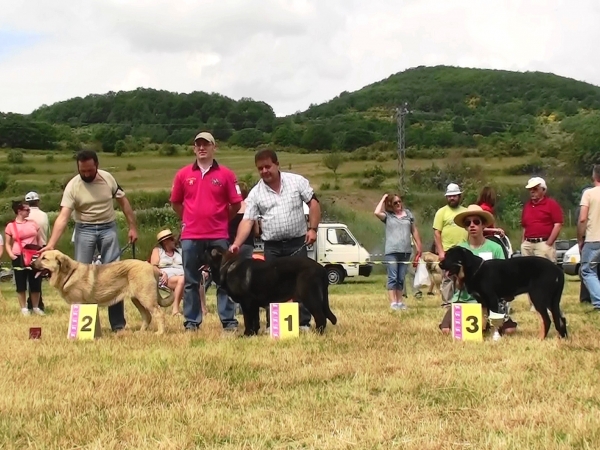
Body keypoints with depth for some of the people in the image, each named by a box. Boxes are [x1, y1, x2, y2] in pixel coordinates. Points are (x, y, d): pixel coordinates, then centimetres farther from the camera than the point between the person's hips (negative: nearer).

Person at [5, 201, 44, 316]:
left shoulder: (33, 223, 8)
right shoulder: (10, 226, 0)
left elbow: (39, 240, 13)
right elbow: (8, 244, 4)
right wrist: (11, 255, -11)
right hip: (19, 258, -2)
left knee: (35, 284, 4)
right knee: (21, 284, 1)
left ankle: (36, 307, 16)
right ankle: (24, 308, 9)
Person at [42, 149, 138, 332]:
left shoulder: (107, 178, -7)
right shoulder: (72, 186, -15)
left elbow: (123, 202, 6)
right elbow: (63, 217, -22)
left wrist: (132, 227, 2)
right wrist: (51, 244, -33)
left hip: (108, 227, 1)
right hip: (85, 229, -1)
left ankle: (118, 323, 2)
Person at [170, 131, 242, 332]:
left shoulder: (225, 174, 0)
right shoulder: (183, 174, 5)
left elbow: (236, 204, 4)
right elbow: (175, 202, 16)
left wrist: (221, 220, 8)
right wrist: (189, 220, 13)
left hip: (218, 236, -2)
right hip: (190, 236, 2)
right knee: (191, 281, 6)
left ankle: (229, 321, 6)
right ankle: (191, 322, 12)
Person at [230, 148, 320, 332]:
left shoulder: (297, 181, -2)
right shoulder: (255, 193, 0)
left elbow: (313, 203, 0)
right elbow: (247, 221, -6)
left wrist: (313, 228, -10)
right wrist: (236, 244, -19)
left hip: (297, 242, -1)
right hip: (272, 246, 2)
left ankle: (304, 323, 5)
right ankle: (272, 324, 11)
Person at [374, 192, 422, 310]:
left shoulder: (408, 213, 12)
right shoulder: (387, 215, 2)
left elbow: (414, 231, 17)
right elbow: (376, 212, -18)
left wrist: (419, 246, 14)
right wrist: (383, 199, -5)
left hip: (405, 251, 4)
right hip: (392, 251, -3)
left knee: (401, 278, 9)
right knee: (393, 278, -6)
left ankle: (399, 301, 15)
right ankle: (393, 303, -6)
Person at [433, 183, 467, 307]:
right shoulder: (442, 212, 3)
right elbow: (436, 233, -3)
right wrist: (440, 251, -11)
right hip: (448, 252, -4)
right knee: (448, 278, -4)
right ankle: (447, 303, 0)